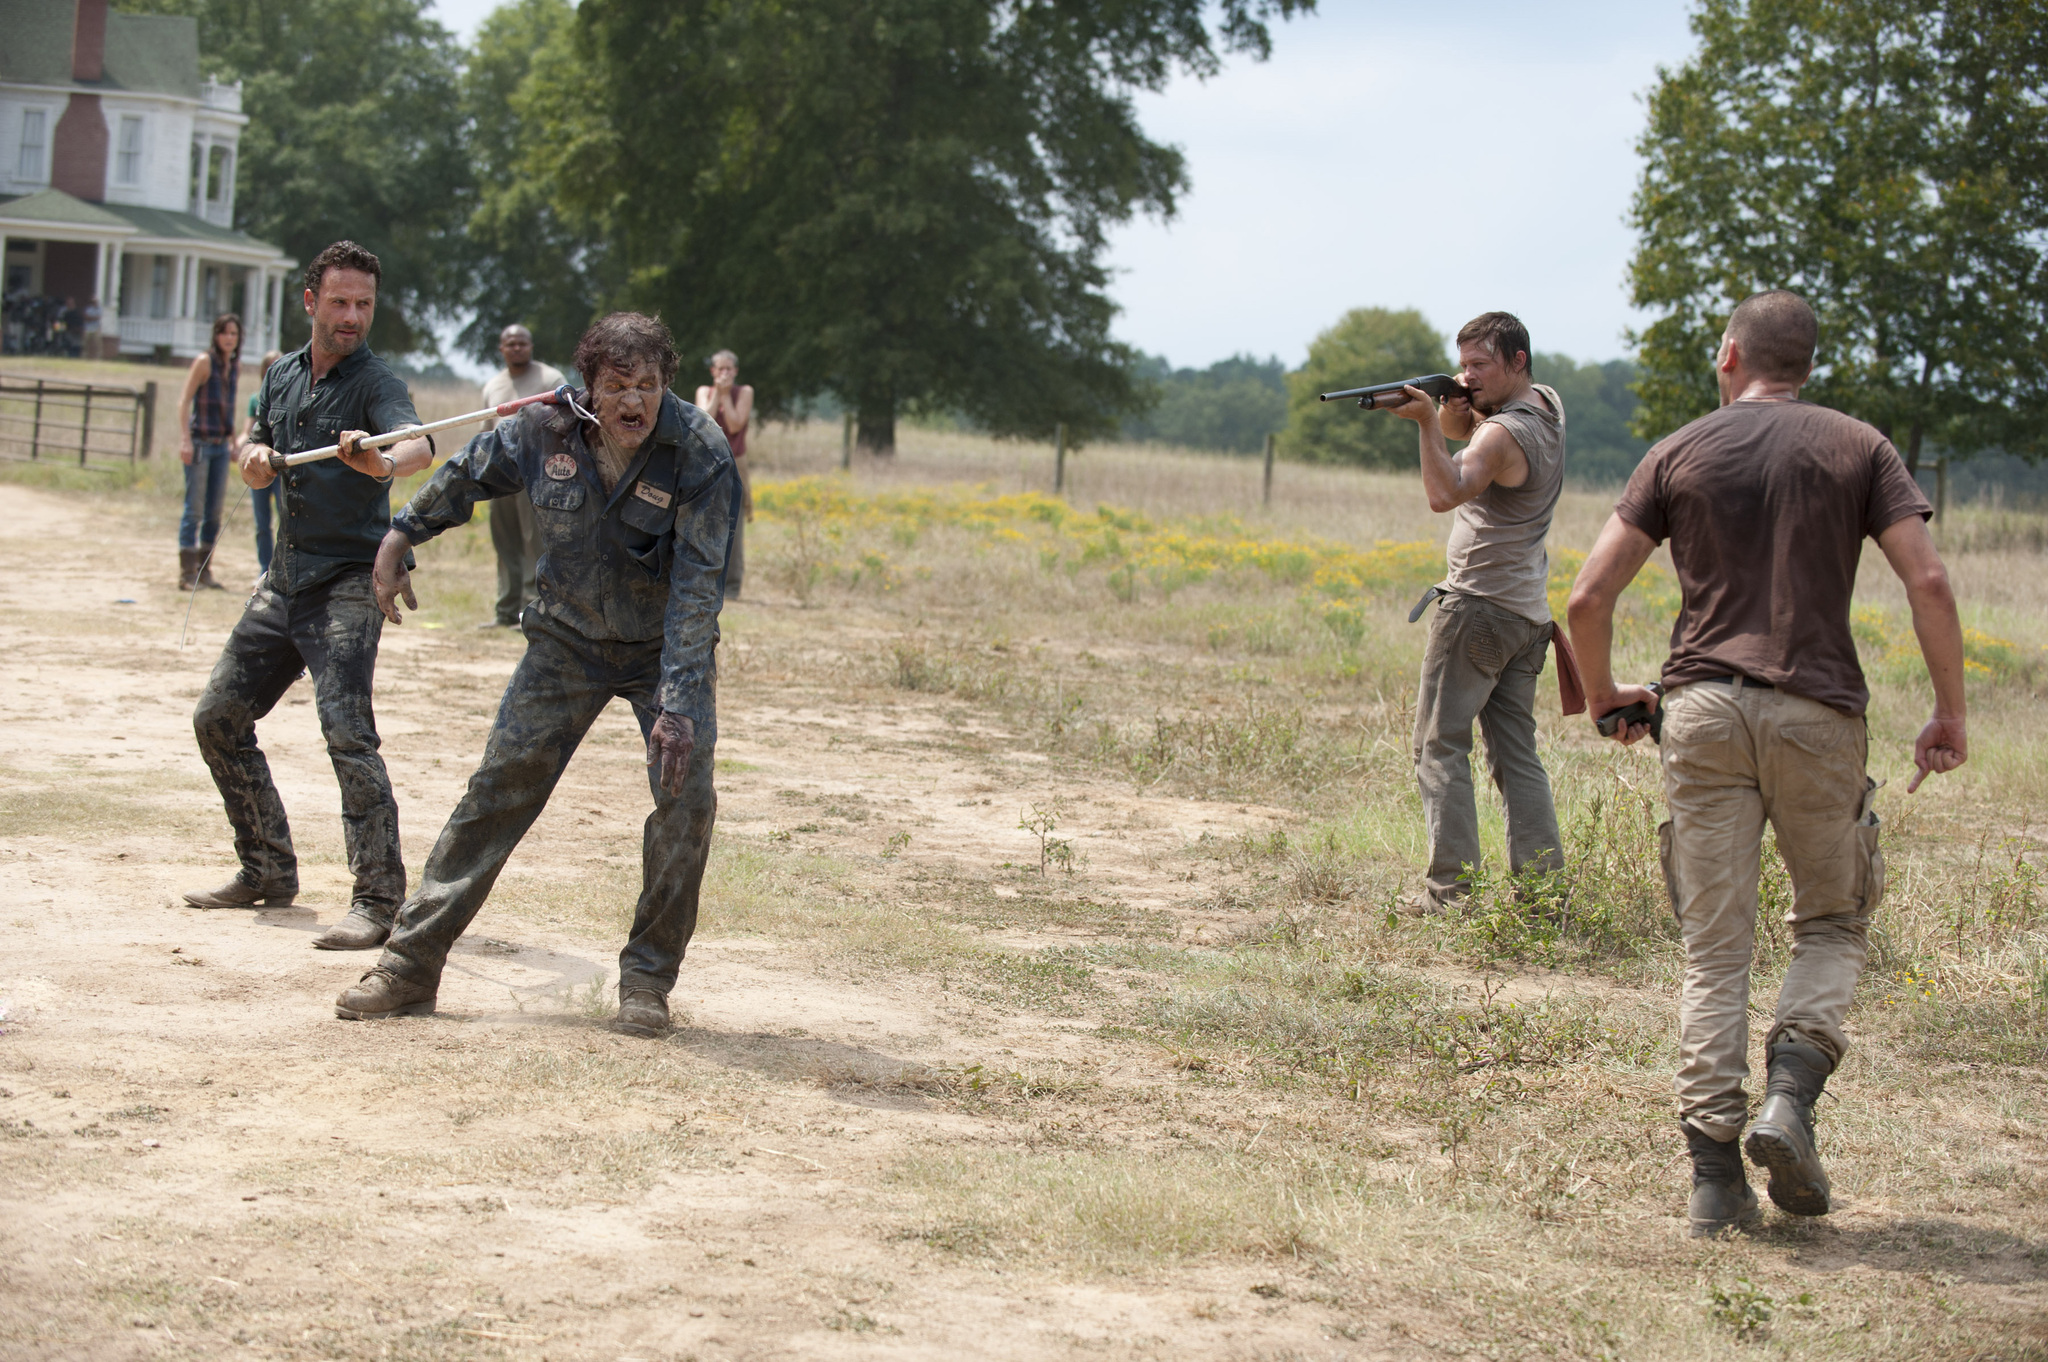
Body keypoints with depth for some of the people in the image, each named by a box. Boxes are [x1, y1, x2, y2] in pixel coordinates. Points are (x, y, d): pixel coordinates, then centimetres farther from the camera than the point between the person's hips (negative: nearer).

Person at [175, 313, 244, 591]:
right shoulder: (204, 362, -8)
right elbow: (184, 401, -11)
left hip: (221, 445, 6)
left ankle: (204, 571, 16)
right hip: (199, 441, -6)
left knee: (214, 511, 8)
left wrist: (233, 440, 18)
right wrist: (185, 439, -19)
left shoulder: (236, 366, 11)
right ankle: (187, 573, -5)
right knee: (194, 509, -7)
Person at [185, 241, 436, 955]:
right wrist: (255, 455, 0)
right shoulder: (282, 375, 9)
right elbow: (255, 441, 24)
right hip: (286, 576, 8)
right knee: (218, 718, 12)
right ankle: (268, 872, 26)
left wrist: (383, 462, -56)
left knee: (346, 730, -21)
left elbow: (419, 445, -32)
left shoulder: (375, 383, -12)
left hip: (348, 582, -8)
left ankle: (379, 901, -18)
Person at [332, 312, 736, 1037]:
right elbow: (469, 474, 7)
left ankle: (647, 980, -1)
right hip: (569, 639, 2)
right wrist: (401, 535, 12)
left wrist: (678, 704, -36)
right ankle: (410, 965, 2)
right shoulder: (547, 429, -15)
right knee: (500, 787, -3)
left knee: (686, 798, -17)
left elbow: (697, 585, -29)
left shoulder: (701, 453, -25)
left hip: (667, 646, -2)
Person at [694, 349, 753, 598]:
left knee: (732, 525, -6)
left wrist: (726, 394, -8)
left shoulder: (745, 391, 2)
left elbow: (735, 425, -9)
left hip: (734, 466, -2)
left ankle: (731, 584, -1)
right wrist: (717, 392, -10)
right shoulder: (704, 391, 8)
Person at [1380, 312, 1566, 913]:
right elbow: (1459, 430, 17)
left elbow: (1446, 494, -33)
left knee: (1441, 745, -4)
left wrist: (1427, 421, -34)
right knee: (1516, 754, 9)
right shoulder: (1548, 406, 11)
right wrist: (1450, 406, -5)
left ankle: (1450, 887, -8)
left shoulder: (1504, 433, -18)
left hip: (1479, 608, -9)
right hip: (1528, 614, 9)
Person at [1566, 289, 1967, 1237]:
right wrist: (1950, 714, 4)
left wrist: (1604, 694, 18)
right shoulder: (1858, 449, 8)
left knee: (1714, 949, 4)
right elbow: (1929, 582, -4)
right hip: (1817, 713, -1)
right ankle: (1790, 1092, -7)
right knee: (1833, 922, 17)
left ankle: (1715, 1174, -1)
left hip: (1703, 707, 1)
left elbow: (1588, 598, 2)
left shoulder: (1679, 455, 9)